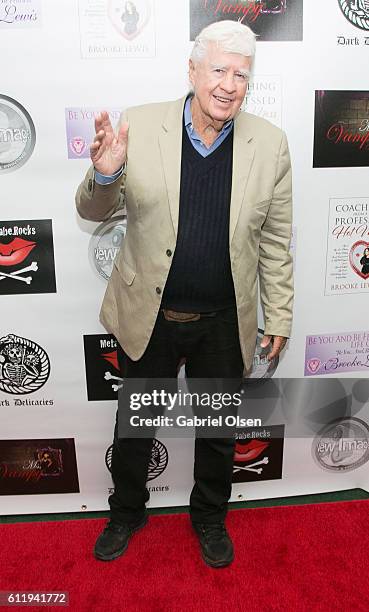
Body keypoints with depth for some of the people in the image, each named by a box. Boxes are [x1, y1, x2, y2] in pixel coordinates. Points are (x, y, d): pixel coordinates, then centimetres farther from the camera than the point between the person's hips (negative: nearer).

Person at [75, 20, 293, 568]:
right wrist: (104, 174, -24)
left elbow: (275, 242, 1)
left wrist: (279, 317, 2)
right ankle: (127, 512, 49)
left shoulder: (270, 144, -4)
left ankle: (210, 518, 49)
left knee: (219, 430, 20)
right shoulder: (138, 127, -9)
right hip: (148, 317, 0)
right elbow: (94, 212, -2)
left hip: (224, 324, 1)